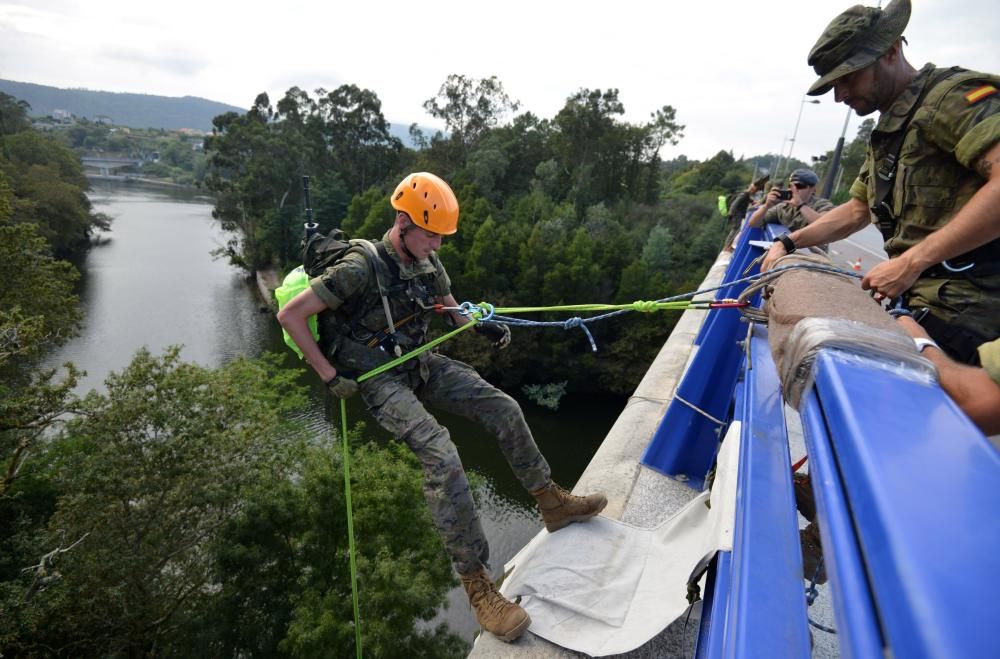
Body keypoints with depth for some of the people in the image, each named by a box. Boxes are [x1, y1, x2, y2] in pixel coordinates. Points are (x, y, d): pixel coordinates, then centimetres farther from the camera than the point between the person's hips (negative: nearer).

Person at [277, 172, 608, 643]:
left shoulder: (427, 262, 1)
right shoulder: (360, 270, -20)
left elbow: (451, 308, 17)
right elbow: (289, 315, -16)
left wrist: (483, 327, -5)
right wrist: (330, 376, -17)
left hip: (420, 365, 7)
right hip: (380, 380, -7)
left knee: (503, 407, -2)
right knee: (441, 454, -28)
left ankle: (551, 502, 16)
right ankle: (476, 583, -15)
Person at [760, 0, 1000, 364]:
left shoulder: (954, 94, -9)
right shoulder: (887, 135, 21)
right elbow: (857, 210, 26)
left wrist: (911, 261, -23)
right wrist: (788, 243, 15)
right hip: (917, 298, 8)